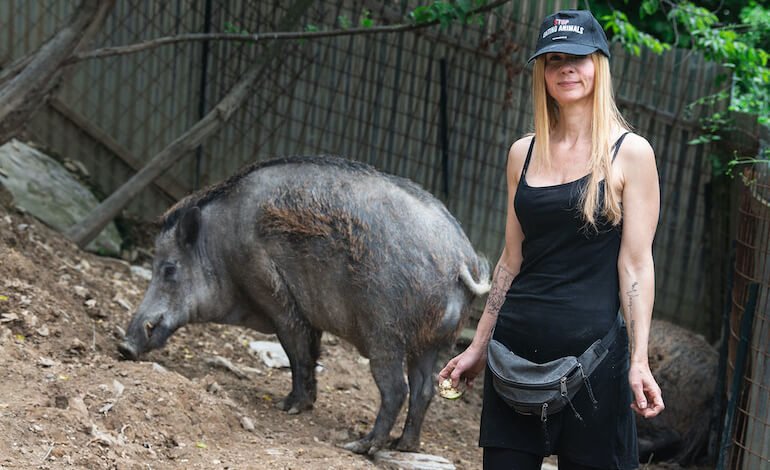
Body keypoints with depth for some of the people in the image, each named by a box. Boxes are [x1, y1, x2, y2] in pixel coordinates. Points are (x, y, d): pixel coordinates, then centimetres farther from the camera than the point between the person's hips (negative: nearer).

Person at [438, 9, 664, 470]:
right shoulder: (524, 153, 9)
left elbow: (636, 263, -7)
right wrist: (479, 346, 15)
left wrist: (639, 361, -14)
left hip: (591, 346, -4)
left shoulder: (630, 153, -4)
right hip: (518, 343, 4)